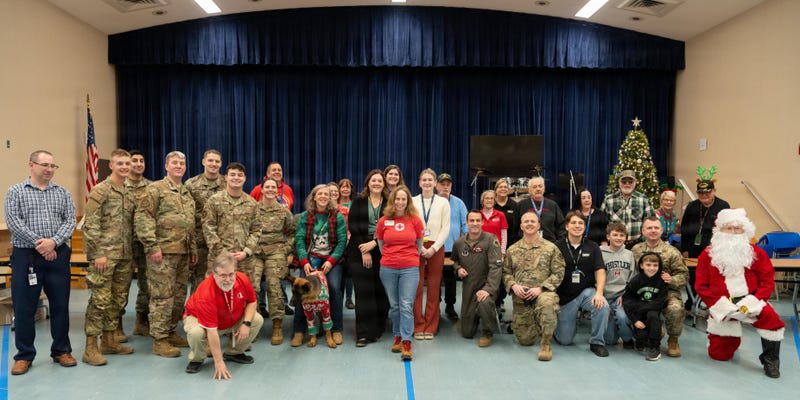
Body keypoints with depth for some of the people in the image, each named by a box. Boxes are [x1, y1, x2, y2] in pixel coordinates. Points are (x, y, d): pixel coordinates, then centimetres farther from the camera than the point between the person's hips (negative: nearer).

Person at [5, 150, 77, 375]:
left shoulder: (62, 193, 10)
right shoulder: (15, 192, 4)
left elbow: (70, 220, 1)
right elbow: (13, 222, -7)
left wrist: (53, 241, -15)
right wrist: (39, 244, -14)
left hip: (58, 255, 2)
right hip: (26, 256, -2)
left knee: (60, 304, 7)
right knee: (24, 306, 3)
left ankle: (61, 350, 19)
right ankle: (24, 355, 16)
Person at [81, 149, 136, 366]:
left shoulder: (130, 193, 14)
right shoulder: (100, 191, -7)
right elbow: (90, 224, -12)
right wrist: (98, 253, -17)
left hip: (125, 256, 7)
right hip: (105, 255, -7)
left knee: (118, 299, 12)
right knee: (100, 299, -6)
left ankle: (109, 341, 23)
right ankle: (91, 348, 1)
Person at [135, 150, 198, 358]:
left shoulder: (187, 193, 19)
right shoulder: (155, 189, -4)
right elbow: (142, 218, -12)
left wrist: (193, 249, 18)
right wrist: (152, 246, -17)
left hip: (183, 253, 8)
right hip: (163, 252, -7)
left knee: (179, 296, 12)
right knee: (162, 296, -5)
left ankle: (171, 332, 24)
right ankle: (160, 340, 2)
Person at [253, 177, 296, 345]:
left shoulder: (283, 211, 7)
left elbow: (293, 232, 15)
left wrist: (287, 249, 5)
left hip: (276, 252, 0)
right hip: (255, 251, 0)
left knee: (274, 286, -5)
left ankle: (277, 327, 3)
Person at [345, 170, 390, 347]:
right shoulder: (358, 202, 8)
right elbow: (353, 226, 0)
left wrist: (374, 243, -11)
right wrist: (363, 250, -8)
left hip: (381, 252, 1)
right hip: (360, 252, -1)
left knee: (381, 291, 0)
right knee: (364, 292, -3)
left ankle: (378, 329, 13)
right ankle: (364, 333, 0)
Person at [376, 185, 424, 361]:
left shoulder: (415, 220, 0)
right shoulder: (383, 221, 3)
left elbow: (419, 244, 11)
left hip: (410, 268, -2)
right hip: (388, 269, 2)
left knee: (406, 306, -7)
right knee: (394, 305, 11)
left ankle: (406, 343, -6)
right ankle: (398, 336, 27)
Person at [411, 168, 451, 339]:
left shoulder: (443, 202, 7)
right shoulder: (412, 201, 7)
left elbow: (446, 228, 3)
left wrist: (434, 248, -8)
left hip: (436, 248, 0)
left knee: (434, 288, 1)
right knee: (417, 287, -2)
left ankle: (430, 327, 11)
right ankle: (418, 326, 7)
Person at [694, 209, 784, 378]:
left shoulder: (757, 253, 1)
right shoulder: (707, 255, 0)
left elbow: (767, 282, -4)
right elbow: (701, 286, -2)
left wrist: (754, 300, -20)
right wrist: (718, 303, -17)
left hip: (750, 301, 0)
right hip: (722, 307, 1)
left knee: (772, 319, -35)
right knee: (719, 355, 6)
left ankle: (770, 360, -10)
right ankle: (731, 340, 45)